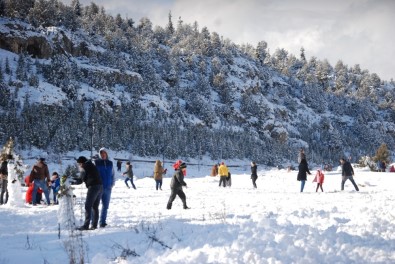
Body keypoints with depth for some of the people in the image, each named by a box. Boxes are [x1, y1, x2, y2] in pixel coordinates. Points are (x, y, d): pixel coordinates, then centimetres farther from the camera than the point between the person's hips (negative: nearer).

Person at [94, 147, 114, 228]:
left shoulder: (110, 163, 10)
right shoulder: (96, 163, -2)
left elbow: (112, 175, 18)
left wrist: (112, 184, 5)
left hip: (107, 188, 4)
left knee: (105, 206, 9)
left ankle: (102, 222, 17)